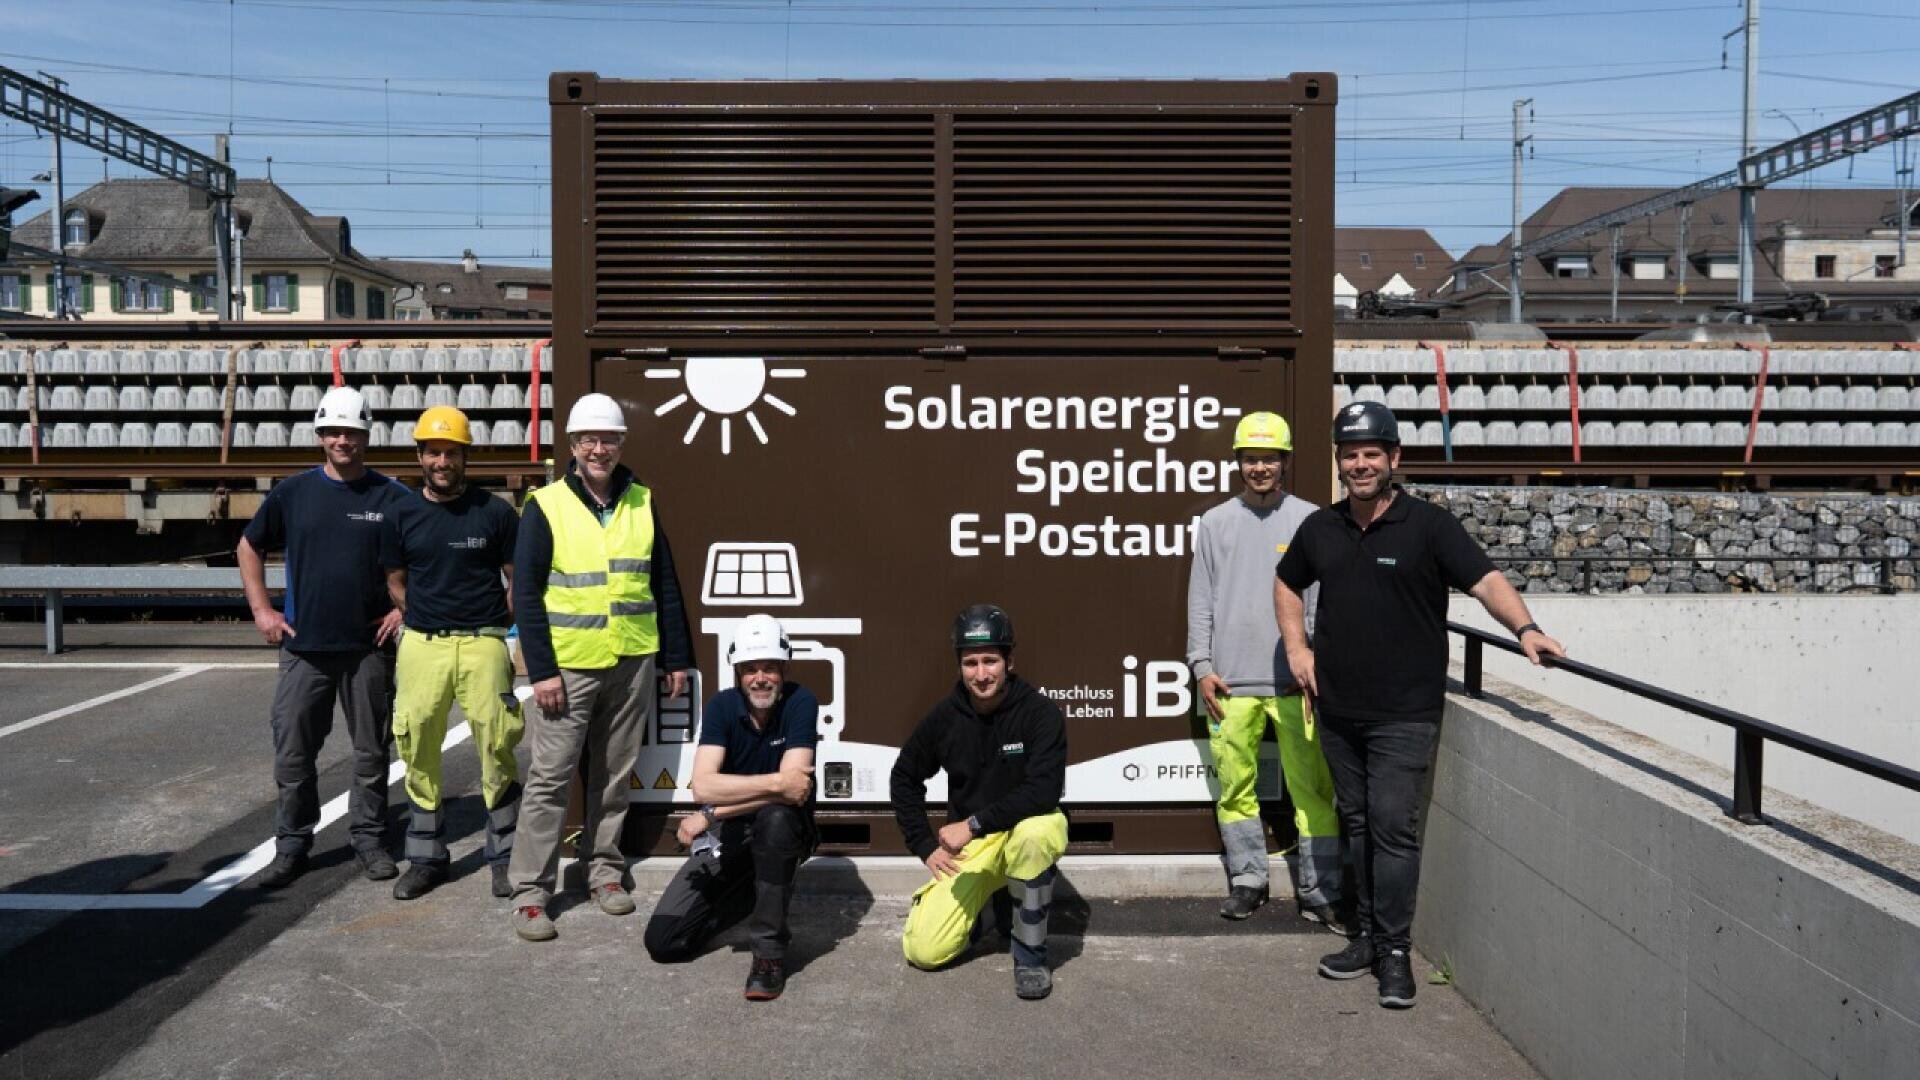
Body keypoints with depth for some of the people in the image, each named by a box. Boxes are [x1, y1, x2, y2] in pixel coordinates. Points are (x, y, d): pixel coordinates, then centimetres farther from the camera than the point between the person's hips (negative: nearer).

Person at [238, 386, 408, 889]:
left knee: (371, 751, 8)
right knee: (292, 753, 5)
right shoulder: (293, 492, 3)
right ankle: (291, 846, 18)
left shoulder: (392, 497, -1)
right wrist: (261, 610, 6)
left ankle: (369, 839, 20)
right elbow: (249, 548, 14)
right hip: (303, 646, 1)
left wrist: (404, 608, -4)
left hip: (369, 647, -1)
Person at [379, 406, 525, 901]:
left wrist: (494, 626, 7)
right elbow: (396, 583, 17)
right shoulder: (402, 516, 7)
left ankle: (505, 856, 9)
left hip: (483, 643, -2)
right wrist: (426, 623, 10)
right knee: (418, 749, 4)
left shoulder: (495, 512, 1)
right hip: (422, 645, 2)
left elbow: (518, 579, 7)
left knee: (496, 747, -4)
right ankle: (426, 858, 17)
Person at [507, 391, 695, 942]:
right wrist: (542, 670, -11)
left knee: (613, 774, 12)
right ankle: (529, 891, 5)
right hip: (569, 665, -3)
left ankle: (604, 869, 25)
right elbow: (527, 593, -6)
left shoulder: (642, 502, 6)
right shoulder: (546, 506, -4)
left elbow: (665, 584, 11)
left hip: (633, 663, 3)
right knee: (549, 777, -1)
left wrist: (677, 658, 9)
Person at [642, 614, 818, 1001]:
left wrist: (710, 815, -23)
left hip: (784, 830, -3)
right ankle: (752, 893, 18)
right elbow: (703, 785, -23)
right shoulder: (722, 706, -9)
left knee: (774, 816, -40)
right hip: (727, 837, 3)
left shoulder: (801, 702, -17)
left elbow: (789, 790, -27)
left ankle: (770, 951, -23)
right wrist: (776, 782, -32)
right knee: (662, 941, -8)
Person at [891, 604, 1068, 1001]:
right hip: (968, 846, 3)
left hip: (1027, 826, -3)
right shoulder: (944, 716, -5)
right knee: (924, 951, -12)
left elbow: (1044, 792, -27)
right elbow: (905, 778, 9)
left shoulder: (1041, 712, -17)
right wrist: (926, 846, 2)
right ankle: (983, 903, 21)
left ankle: (1030, 953, -19)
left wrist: (974, 824, -26)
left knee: (1035, 831, -41)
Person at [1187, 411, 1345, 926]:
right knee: (1235, 787, 6)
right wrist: (1202, 666, 1)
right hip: (1230, 683, 2)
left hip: (1296, 682, -2)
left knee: (1313, 789, -1)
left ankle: (1319, 890, 8)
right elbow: (1201, 600, 9)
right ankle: (1247, 880, 20)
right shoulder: (1215, 522, 9)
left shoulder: (1311, 521, 4)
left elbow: (1324, 600, 3)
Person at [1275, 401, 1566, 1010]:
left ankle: (1395, 952, 5)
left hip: (1403, 712, -5)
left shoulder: (1428, 525, -8)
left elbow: (1485, 580, -17)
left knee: (1393, 827, -6)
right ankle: (1368, 935, 26)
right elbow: (1287, 583, 23)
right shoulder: (1320, 529, 7)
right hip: (1338, 708, 5)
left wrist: (1524, 628, -34)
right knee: (1356, 823, 14)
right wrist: (1297, 646, 11)